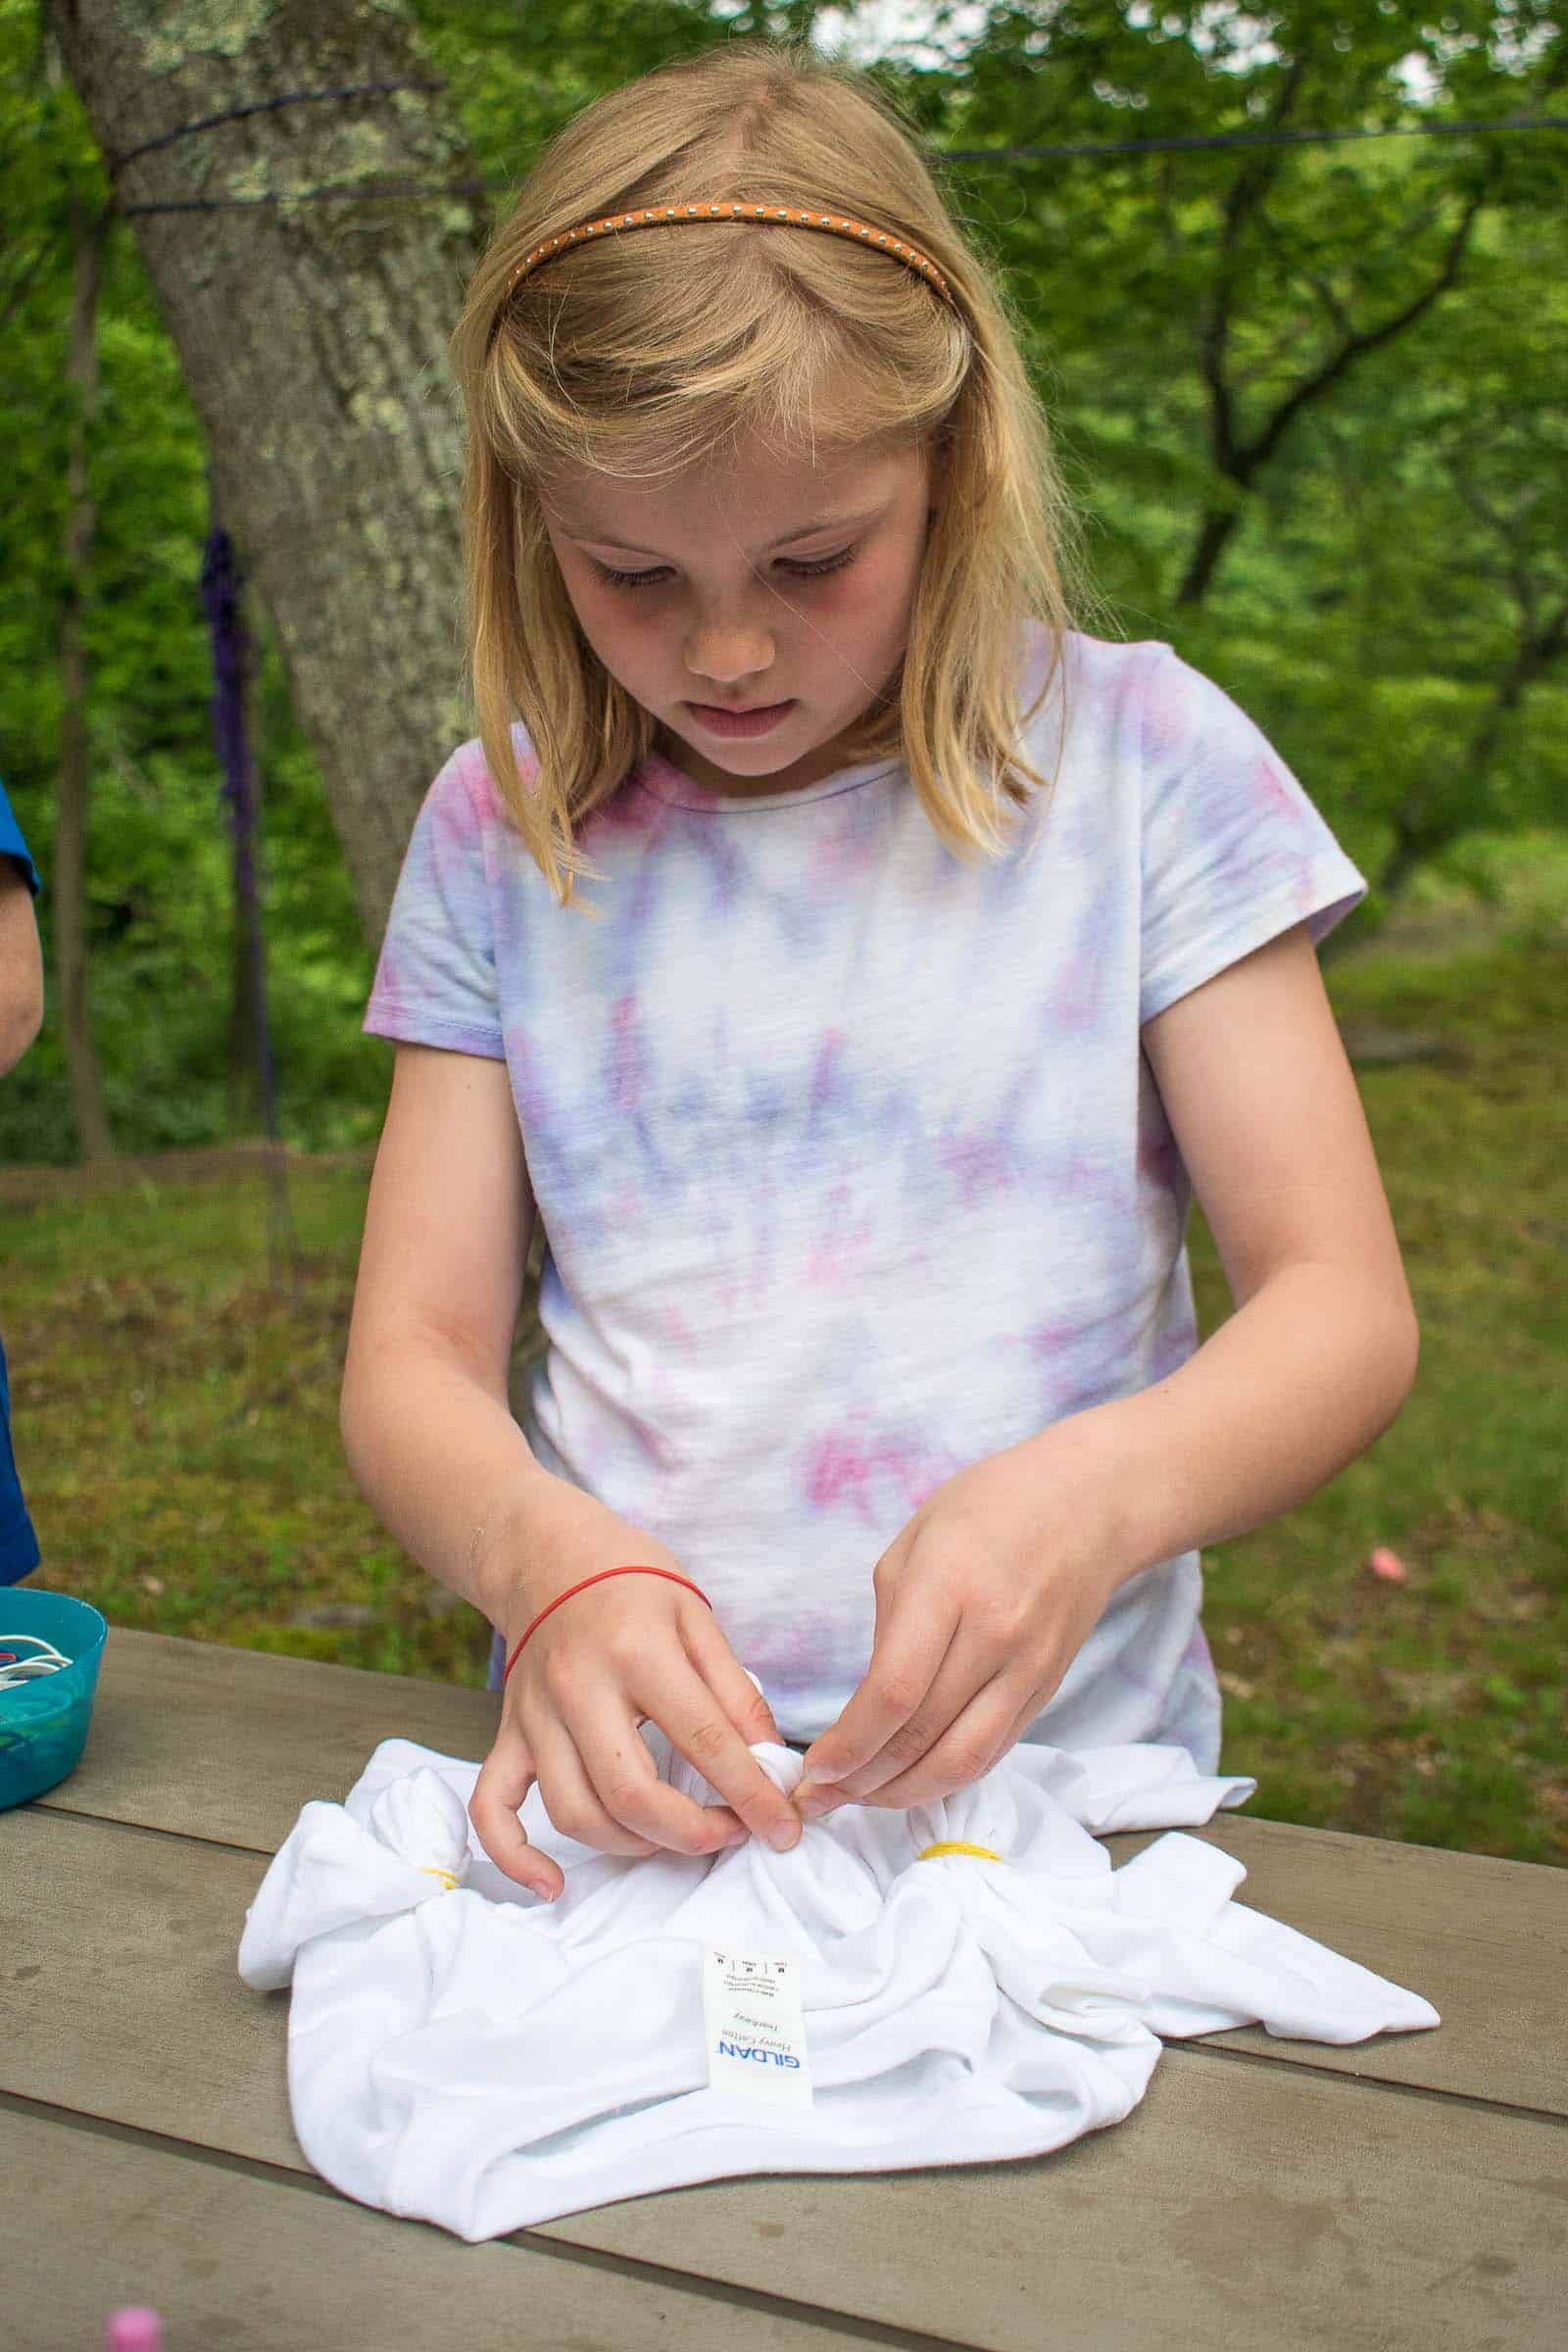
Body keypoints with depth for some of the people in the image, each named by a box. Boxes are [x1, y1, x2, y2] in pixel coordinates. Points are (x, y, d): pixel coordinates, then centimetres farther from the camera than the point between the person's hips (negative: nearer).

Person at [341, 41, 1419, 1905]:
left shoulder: (1137, 758, -2)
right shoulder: (505, 830, 3)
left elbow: (1343, 1306, -4)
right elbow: (410, 1360, 2)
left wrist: (1093, 1498, -25)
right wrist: (547, 1560, -21)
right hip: (632, 1801, 2)